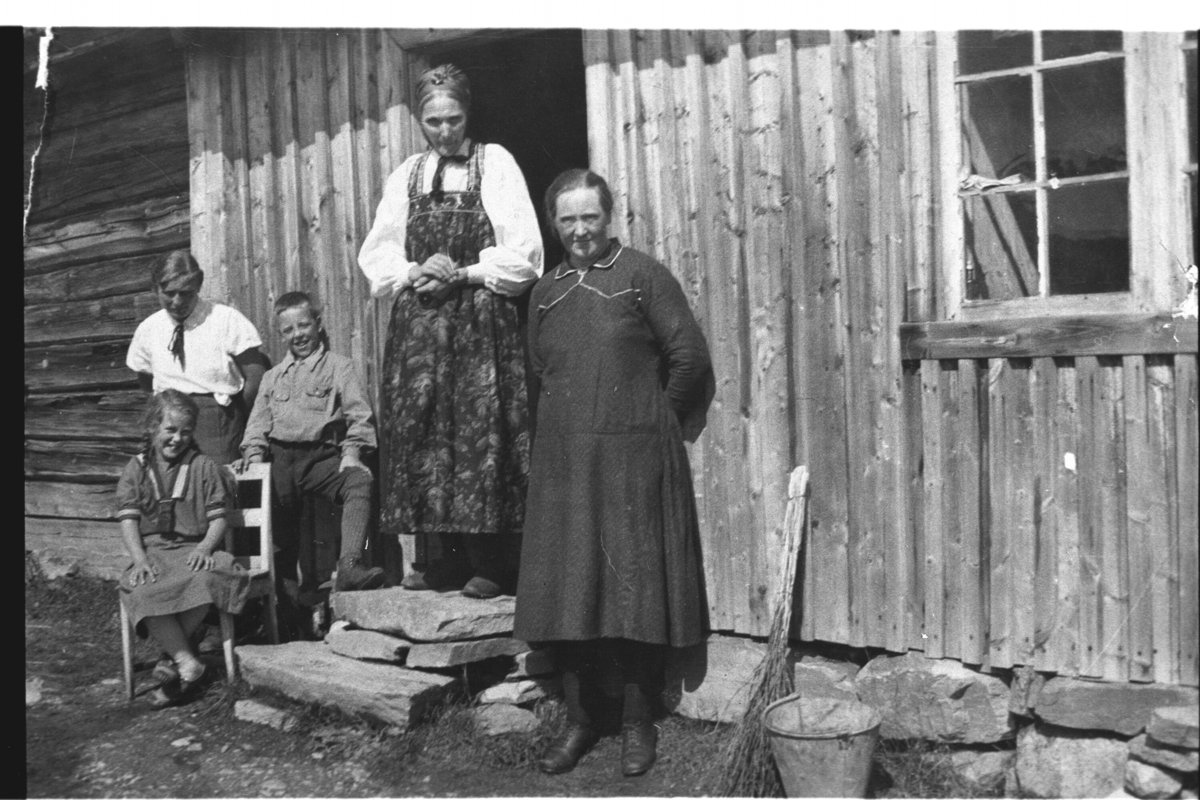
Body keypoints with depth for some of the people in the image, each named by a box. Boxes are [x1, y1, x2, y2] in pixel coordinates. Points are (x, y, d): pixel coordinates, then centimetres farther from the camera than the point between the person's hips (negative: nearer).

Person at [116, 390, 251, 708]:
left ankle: (175, 651, -21)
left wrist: (205, 548, -14)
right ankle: (188, 662, -30)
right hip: (152, 552, 1)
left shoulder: (203, 467, 12)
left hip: (193, 550, 0)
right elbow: (128, 521, 4)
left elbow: (218, 518, 7)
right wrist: (140, 559, -13)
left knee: (207, 577, -37)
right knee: (142, 591, -34)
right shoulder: (135, 469, 14)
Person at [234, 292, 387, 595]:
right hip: (280, 457, 4)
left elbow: (359, 415, 2)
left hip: (322, 455, -4)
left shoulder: (338, 366, 11)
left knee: (360, 482, -33)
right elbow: (259, 420, 22)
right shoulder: (273, 376, 25)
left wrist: (351, 452, -12)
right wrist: (254, 452, 3)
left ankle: (349, 567, -44)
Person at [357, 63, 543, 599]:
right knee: (422, 432, 3)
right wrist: (415, 273, -7)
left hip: (481, 319, -4)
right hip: (417, 322, 4)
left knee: (482, 433, -5)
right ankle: (450, 557, 12)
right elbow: (375, 256, 12)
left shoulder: (495, 163, 2)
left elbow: (523, 252, -5)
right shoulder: (407, 176, 14)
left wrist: (463, 275, -12)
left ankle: (490, 563, 2)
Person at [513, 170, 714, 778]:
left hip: (635, 460, -4)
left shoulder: (643, 275, -2)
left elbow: (690, 356, -3)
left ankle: (638, 725, 15)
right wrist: (567, 425, 13)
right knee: (567, 591, 7)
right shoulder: (545, 292, 12)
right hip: (563, 464, 4)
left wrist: (654, 421, 4)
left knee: (635, 588, 2)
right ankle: (581, 719, 20)